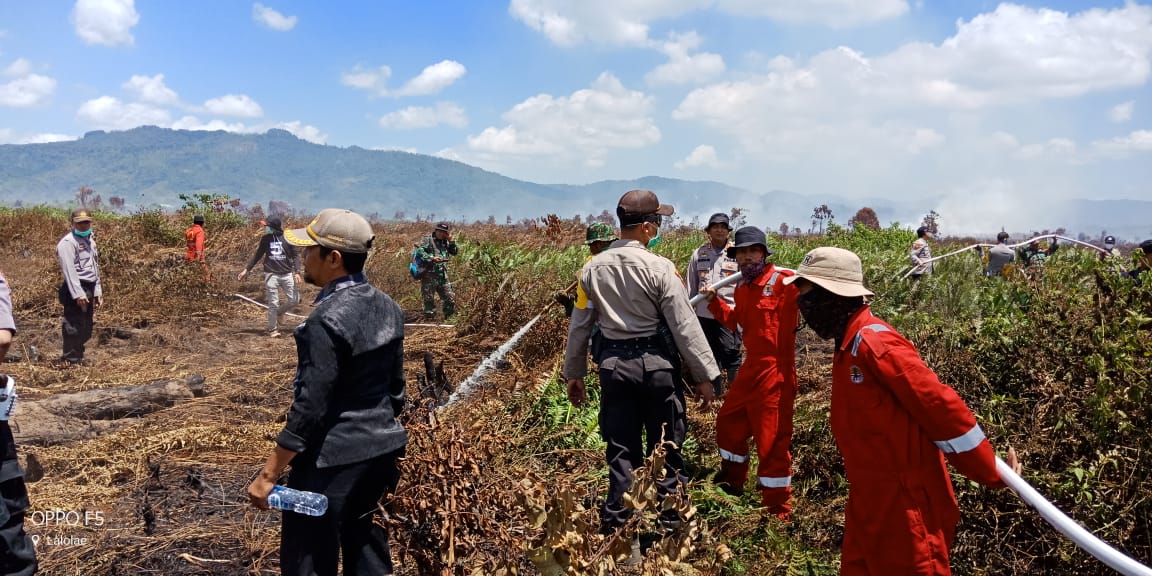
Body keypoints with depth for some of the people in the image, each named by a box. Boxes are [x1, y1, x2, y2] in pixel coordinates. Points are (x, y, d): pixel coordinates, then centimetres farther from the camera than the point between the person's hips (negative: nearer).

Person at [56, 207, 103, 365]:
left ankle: (79, 358, 24)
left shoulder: (90, 241, 20)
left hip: (89, 289, 9)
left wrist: (97, 291, 18)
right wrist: (78, 293, -24)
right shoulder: (68, 242, -9)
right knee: (74, 327, -9)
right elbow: (69, 270, -18)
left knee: (86, 329, 14)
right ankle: (71, 361, -5)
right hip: (76, 289, -9)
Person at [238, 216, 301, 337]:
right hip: (271, 274, 0)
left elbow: (295, 256, 2)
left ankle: (278, 314, 24)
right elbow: (258, 255, 13)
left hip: (287, 274, 0)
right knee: (273, 304, 0)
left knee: (294, 300, -3)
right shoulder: (265, 239, 4)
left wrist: (296, 272, -10)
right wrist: (246, 270, 10)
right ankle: (273, 329, 13)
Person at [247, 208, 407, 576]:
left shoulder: (327, 319, -22)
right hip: (381, 450, 8)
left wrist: (268, 475, -14)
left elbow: (310, 406, -21)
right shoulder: (387, 307, 2)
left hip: (332, 460, -8)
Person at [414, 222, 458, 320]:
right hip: (429, 276, -6)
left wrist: (451, 241, 2)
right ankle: (429, 318, 8)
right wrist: (431, 258, -24)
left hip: (443, 276, 6)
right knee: (429, 299, 1)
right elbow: (419, 251, -15)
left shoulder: (446, 242, 15)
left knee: (450, 298, 6)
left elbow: (455, 252, 12)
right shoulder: (428, 241, -3)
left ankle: (450, 318, 18)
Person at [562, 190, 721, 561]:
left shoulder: (593, 268, 2)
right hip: (655, 363, -4)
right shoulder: (659, 268, -12)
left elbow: (579, 324, 7)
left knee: (621, 453, 11)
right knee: (665, 450, 9)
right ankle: (670, 532, 20)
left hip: (613, 364, 4)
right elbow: (684, 326, -10)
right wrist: (704, 375, -3)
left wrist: (574, 372, 18)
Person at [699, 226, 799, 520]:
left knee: (772, 440, -3)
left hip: (776, 371, -9)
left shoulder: (783, 281, -15)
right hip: (751, 368, 9)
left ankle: (778, 511, 12)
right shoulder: (742, 289, 11)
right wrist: (715, 301, 16)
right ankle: (733, 482, 48)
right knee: (729, 421, 24)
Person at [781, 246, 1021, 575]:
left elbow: (939, 406, -22)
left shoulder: (874, 343, -21)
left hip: (905, 504, -9)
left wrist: (992, 474, -16)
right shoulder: (850, 344, 9)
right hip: (870, 501, 9)